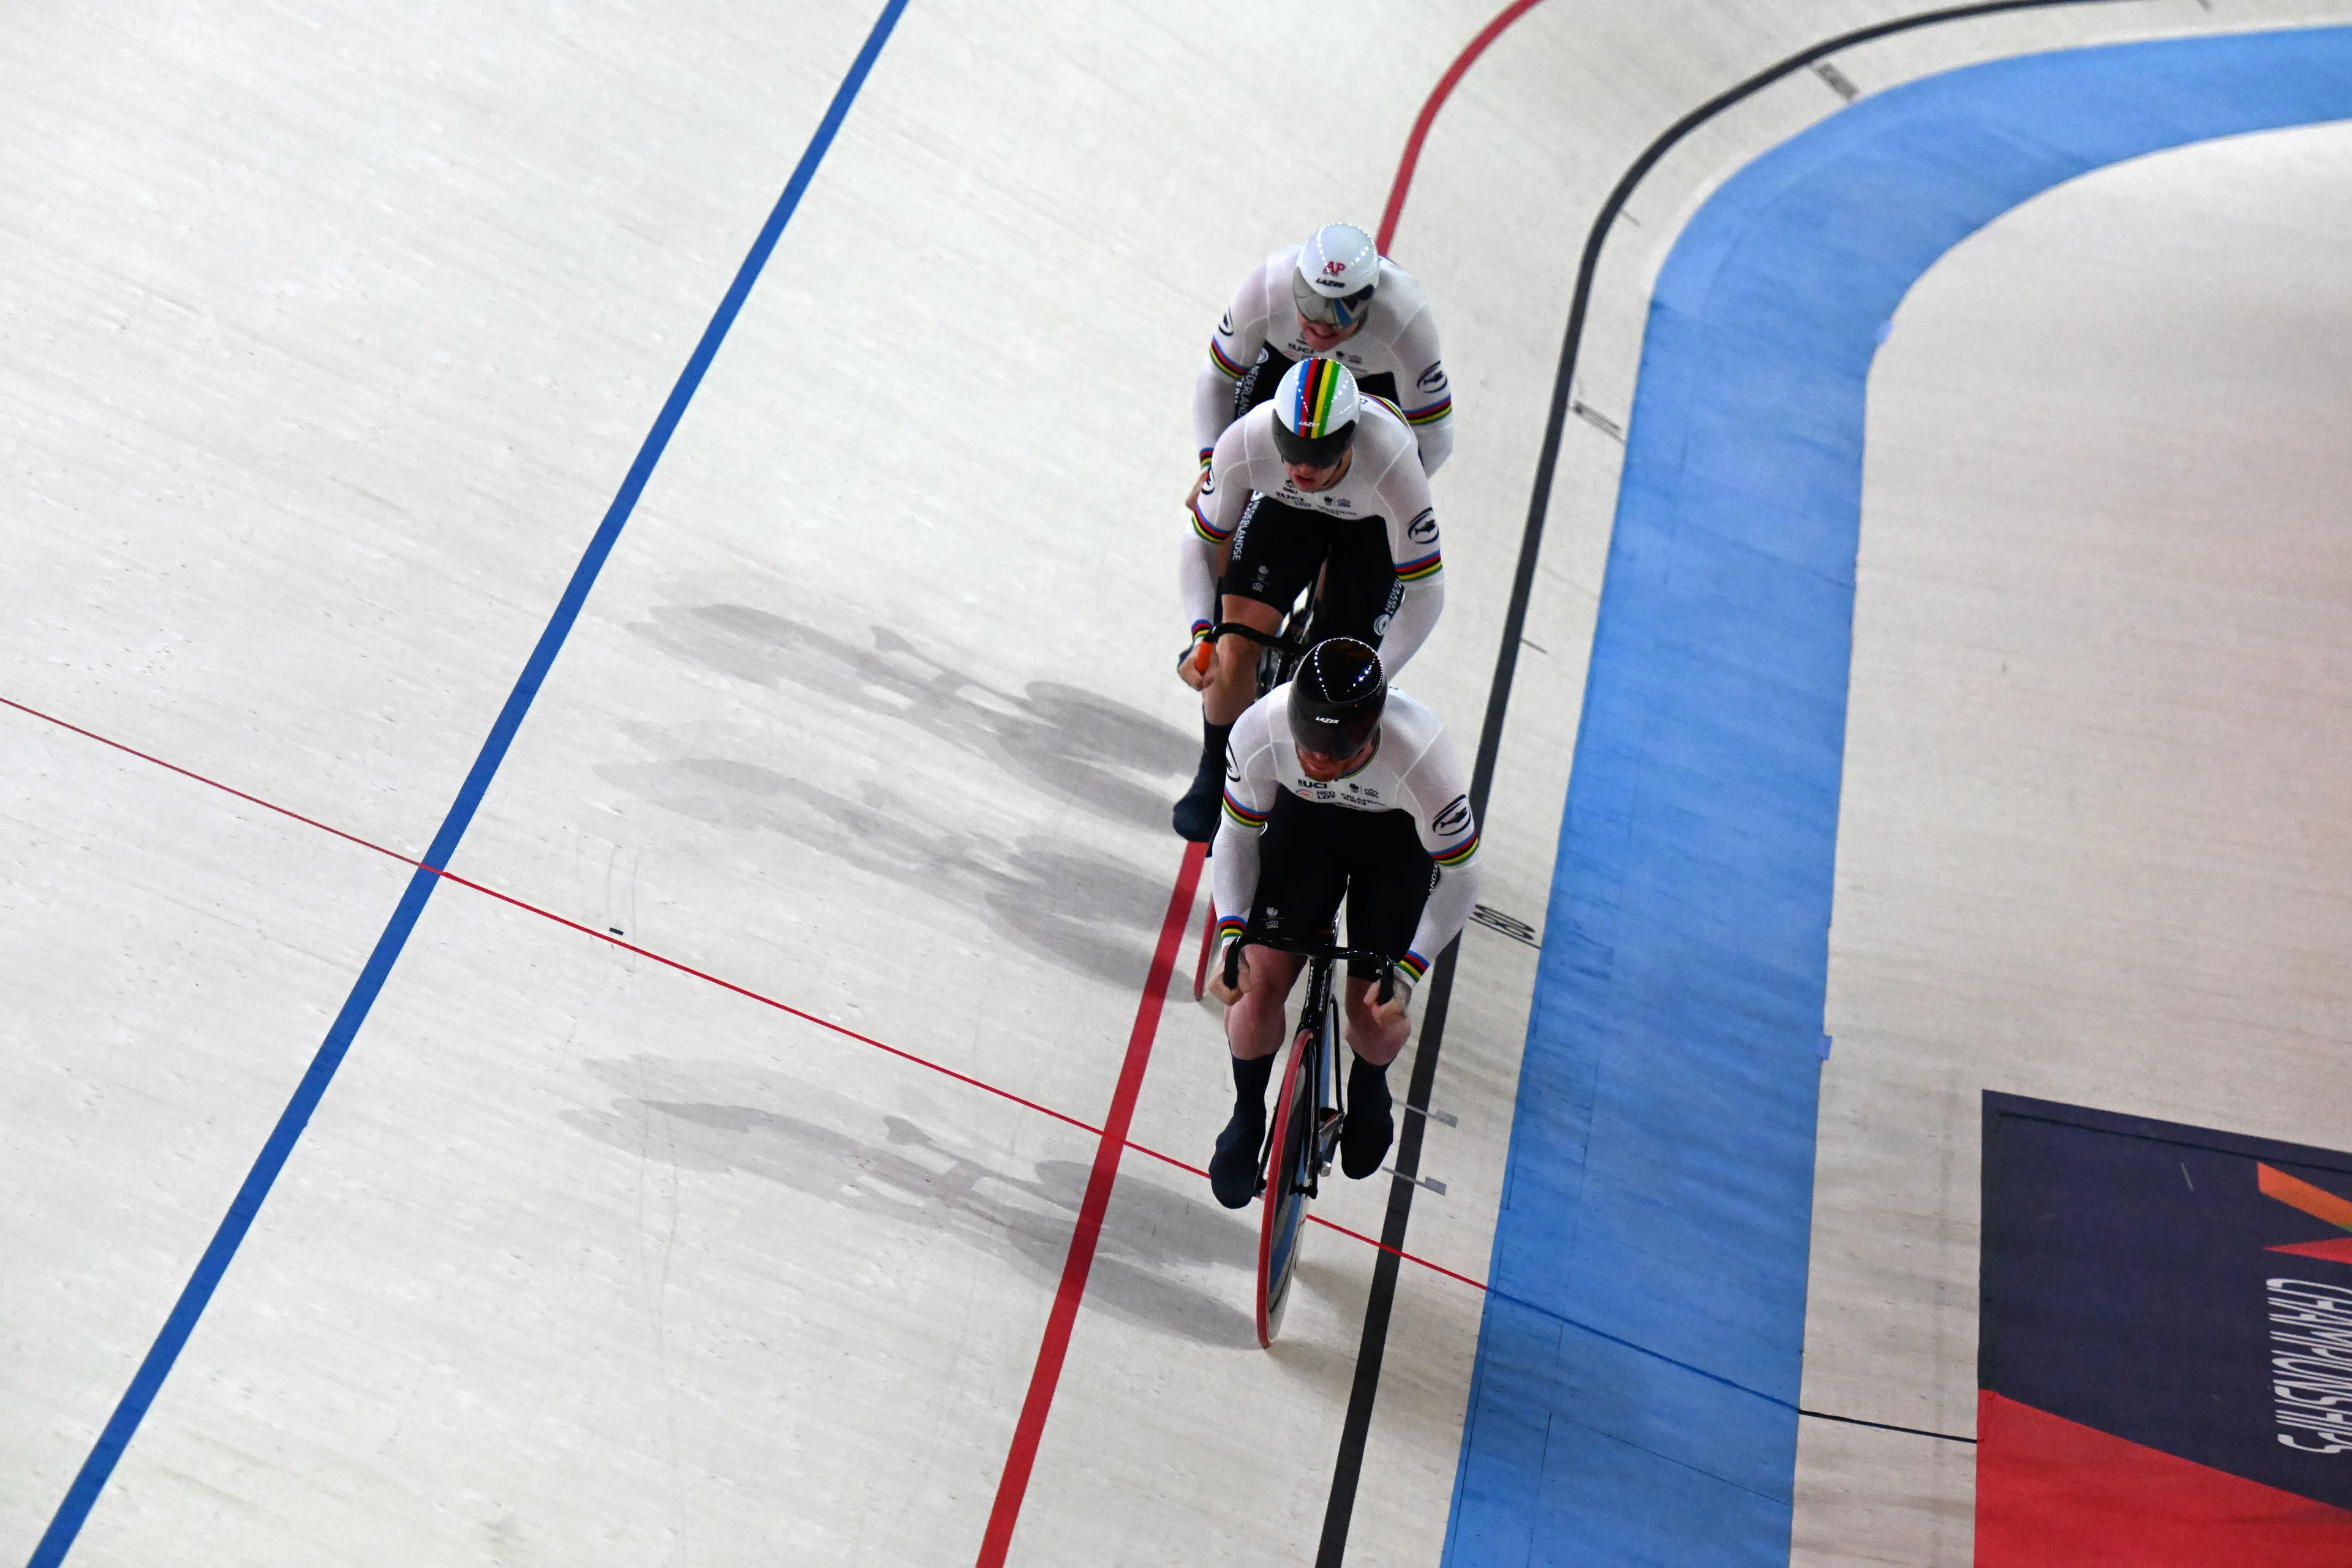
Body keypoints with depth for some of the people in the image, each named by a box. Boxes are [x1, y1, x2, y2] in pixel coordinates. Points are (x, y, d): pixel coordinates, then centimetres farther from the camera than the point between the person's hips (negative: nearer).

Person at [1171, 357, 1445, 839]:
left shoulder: (1391, 466, -42)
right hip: (1285, 510, 2)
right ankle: (1215, 775, 13)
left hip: (1374, 525, -2)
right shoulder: (1243, 444, -36)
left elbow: (1426, 591, -31)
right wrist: (1202, 633, -34)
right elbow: (1202, 544, -19)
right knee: (1237, 640, -14)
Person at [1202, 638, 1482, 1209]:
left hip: (1399, 836, -1)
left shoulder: (1424, 760, -39)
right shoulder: (1259, 731, -34)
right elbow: (1237, 834, -13)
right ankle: (1247, 1118, 22)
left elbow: (1461, 881, -21)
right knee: (1259, 979, -9)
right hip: (1303, 820, 2)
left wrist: (1409, 971, -27)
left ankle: (1368, 1088, 35)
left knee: (1374, 1012, -5)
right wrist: (1231, 933, -23)